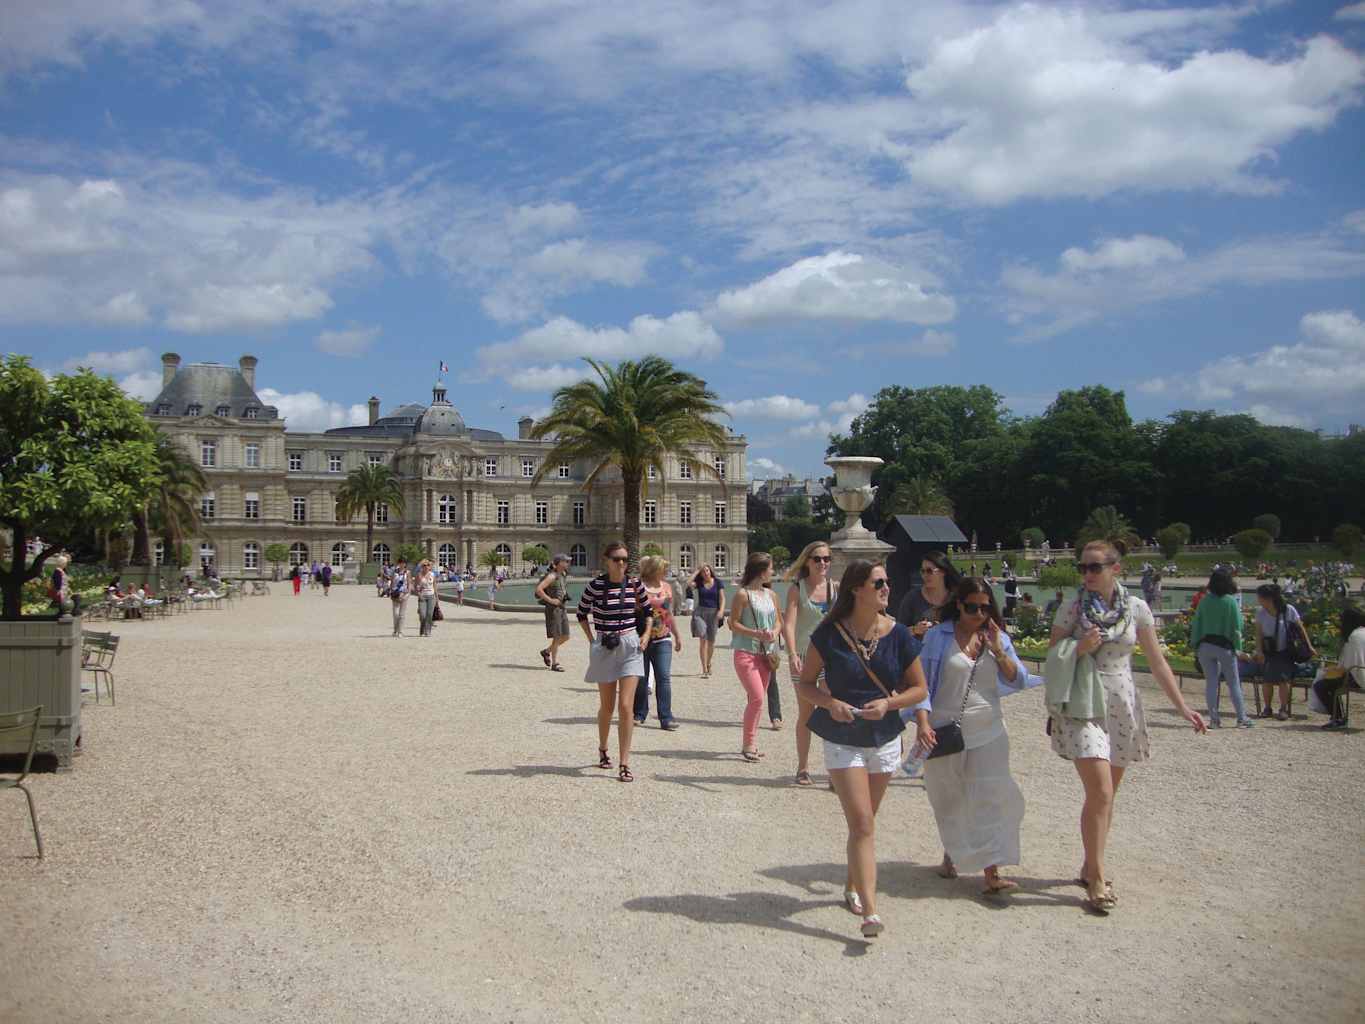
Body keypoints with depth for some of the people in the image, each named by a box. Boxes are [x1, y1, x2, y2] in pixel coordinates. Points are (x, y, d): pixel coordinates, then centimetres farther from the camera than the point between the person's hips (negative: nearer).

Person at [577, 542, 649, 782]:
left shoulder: (635, 584, -2)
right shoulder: (595, 585, -8)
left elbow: (648, 611, 13)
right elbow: (582, 613, 5)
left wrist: (645, 635, 3)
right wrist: (591, 640, 1)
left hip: (630, 648, 1)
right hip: (605, 648, -1)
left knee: (626, 706, -9)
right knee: (607, 706, 12)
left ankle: (624, 764, -4)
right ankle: (602, 750, 39)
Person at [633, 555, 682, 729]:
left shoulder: (667, 587, 11)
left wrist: (677, 636, 23)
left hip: (662, 639, 3)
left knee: (664, 677, -5)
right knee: (641, 678, 7)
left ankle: (666, 718, -5)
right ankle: (640, 714, 22)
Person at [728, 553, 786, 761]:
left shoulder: (770, 595, 12)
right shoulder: (743, 594, -8)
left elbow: (778, 620, 15)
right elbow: (734, 623, -8)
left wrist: (774, 633, -7)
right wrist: (756, 634, -20)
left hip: (766, 654, 7)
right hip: (746, 652, -7)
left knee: (758, 699, 10)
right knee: (757, 697, -15)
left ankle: (750, 744, 19)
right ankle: (748, 744, -4)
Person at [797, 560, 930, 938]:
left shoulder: (898, 635, -6)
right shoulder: (830, 633, -12)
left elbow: (919, 688, 3)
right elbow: (804, 684, -3)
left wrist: (889, 703, -15)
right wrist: (830, 703, -22)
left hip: (884, 739, 3)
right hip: (842, 740, -3)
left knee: (863, 821, 17)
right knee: (862, 823, -12)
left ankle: (853, 887, 37)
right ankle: (870, 912, -15)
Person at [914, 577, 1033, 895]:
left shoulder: (998, 638, 4)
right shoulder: (938, 636, -4)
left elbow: (1019, 681, 1)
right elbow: (922, 681, -3)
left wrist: (998, 651, -13)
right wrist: (923, 721, -13)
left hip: (987, 734, 1)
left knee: (989, 800, -5)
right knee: (948, 800, 13)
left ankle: (991, 873, -5)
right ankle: (950, 854, 37)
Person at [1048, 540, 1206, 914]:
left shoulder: (1136, 609, 3)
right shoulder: (1072, 609, -3)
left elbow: (1157, 662, 7)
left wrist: (1182, 706, 3)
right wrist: (1080, 649, -17)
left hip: (1121, 707, 3)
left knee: (1106, 794, 11)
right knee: (1100, 792, -13)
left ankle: (1090, 867, 26)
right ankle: (1097, 879, -4)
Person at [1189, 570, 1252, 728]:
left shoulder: (1205, 601, 1)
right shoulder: (1231, 601, -9)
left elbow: (1195, 625, 3)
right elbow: (1236, 627, -9)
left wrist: (1195, 646, 10)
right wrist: (1238, 647, -2)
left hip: (1205, 645, 3)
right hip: (1225, 646, -3)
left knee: (1211, 682, 6)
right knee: (1234, 683, 7)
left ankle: (1214, 718, 6)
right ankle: (1241, 718, 12)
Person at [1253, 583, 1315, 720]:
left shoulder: (1289, 610, -12)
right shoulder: (1260, 612, -5)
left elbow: (1301, 629, -3)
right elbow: (1259, 633, -1)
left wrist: (1309, 647, -4)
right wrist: (1259, 651, -11)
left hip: (1285, 652, -2)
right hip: (1268, 652, 2)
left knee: (1283, 679, -10)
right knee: (1266, 680, -6)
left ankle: (1283, 709, 1)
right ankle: (1267, 708, 9)